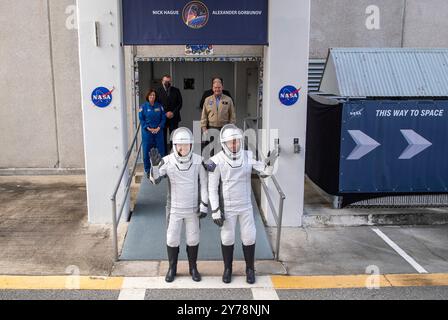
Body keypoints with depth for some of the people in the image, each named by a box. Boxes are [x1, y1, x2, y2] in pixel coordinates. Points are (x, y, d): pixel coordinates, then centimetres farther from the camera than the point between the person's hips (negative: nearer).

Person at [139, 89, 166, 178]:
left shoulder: (159, 106, 5)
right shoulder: (143, 107, -1)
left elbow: (163, 118, 4)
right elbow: (141, 119, -3)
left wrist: (158, 128, -9)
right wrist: (149, 128, -12)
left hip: (158, 131, 2)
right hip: (147, 132, -2)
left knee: (160, 150, 4)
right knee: (147, 151, 2)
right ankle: (147, 170, 15)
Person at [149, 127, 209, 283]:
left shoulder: (198, 161, -11)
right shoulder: (167, 161, -12)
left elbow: (204, 184, -3)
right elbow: (155, 180, -16)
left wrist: (204, 205, -5)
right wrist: (155, 165, -34)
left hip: (193, 208, 0)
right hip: (174, 208, 0)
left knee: (193, 239, 13)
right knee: (172, 239, 10)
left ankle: (193, 268, 33)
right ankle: (172, 268, 31)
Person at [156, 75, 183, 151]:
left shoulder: (176, 91, 8)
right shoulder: (158, 91, 3)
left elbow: (180, 103, 6)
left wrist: (173, 113, -6)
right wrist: (165, 114, -8)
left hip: (174, 118, 1)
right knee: (163, 138, 1)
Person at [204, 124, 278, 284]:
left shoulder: (248, 156, -7)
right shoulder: (217, 161, -15)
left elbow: (264, 174, -1)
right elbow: (212, 188, -10)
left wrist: (269, 163, -22)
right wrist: (215, 210, -12)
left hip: (246, 206, 2)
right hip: (227, 208, -2)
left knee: (249, 238, 10)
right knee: (227, 238, 11)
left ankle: (250, 269, 30)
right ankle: (227, 268, 32)